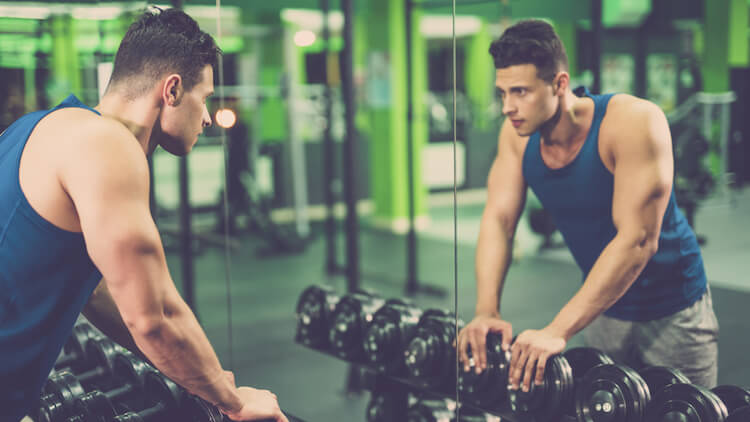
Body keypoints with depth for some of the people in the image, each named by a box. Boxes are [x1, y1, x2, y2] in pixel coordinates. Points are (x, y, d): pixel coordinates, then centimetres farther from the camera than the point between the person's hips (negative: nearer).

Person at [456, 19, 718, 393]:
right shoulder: (517, 135, -11)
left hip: (672, 310, -5)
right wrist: (486, 311, -28)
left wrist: (558, 331, -38)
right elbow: (498, 220, -12)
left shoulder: (634, 122, -28)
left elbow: (638, 239, -33)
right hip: (601, 306, 5)